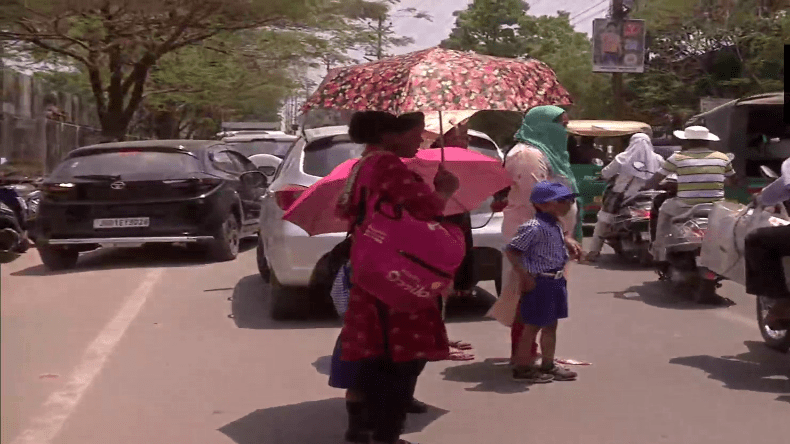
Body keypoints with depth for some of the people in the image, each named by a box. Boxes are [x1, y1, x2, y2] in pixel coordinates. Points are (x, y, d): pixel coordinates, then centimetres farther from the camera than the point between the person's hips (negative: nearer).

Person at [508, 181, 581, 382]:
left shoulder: (556, 225, 10)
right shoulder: (534, 227, -21)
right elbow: (511, 251, -22)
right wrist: (525, 277, -20)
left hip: (555, 281, 10)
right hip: (540, 282, -9)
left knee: (550, 325, 17)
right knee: (533, 326, 0)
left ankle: (548, 365, 29)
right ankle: (522, 368, 10)